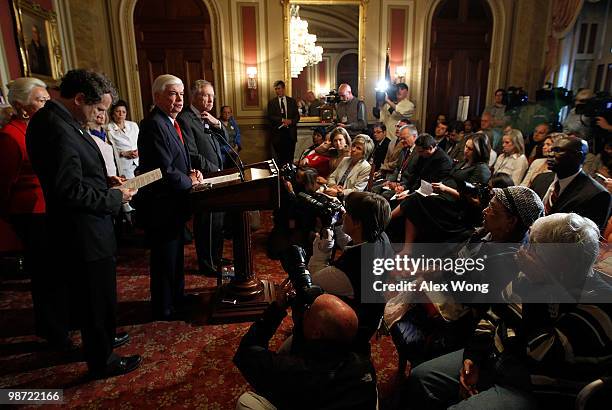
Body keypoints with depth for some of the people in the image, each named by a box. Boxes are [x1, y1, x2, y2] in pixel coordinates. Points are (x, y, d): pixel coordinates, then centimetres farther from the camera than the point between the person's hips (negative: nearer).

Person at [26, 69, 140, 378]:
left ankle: (101, 340, 47)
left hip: (77, 231, 10)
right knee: (97, 299, 9)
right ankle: (102, 361, 29)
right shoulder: (58, 130, -25)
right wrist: (115, 198, -15)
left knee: (92, 297, 26)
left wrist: (103, 180, 6)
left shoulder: (51, 119, 7)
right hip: (83, 236, -10)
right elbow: (70, 191, -27)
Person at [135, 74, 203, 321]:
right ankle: (164, 309, 24)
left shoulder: (169, 122, 11)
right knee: (164, 258, 6)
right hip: (160, 205, -10)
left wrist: (191, 172, 2)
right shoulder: (154, 125, -21)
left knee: (175, 254, 22)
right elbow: (164, 172, -26)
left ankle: (176, 298, 40)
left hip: (172, 202, 10)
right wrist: (190, 180, -11)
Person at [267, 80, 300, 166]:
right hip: (278, 132, -1)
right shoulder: (272, 102, 8)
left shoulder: (292, 101, 12)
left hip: (290, 132, 1)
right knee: (279, 157, -2)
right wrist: (282, 120, -15)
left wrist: (291, 121, -13)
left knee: (290, 156, 0)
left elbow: (297, 116, 8)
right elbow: (270, 117, -3)